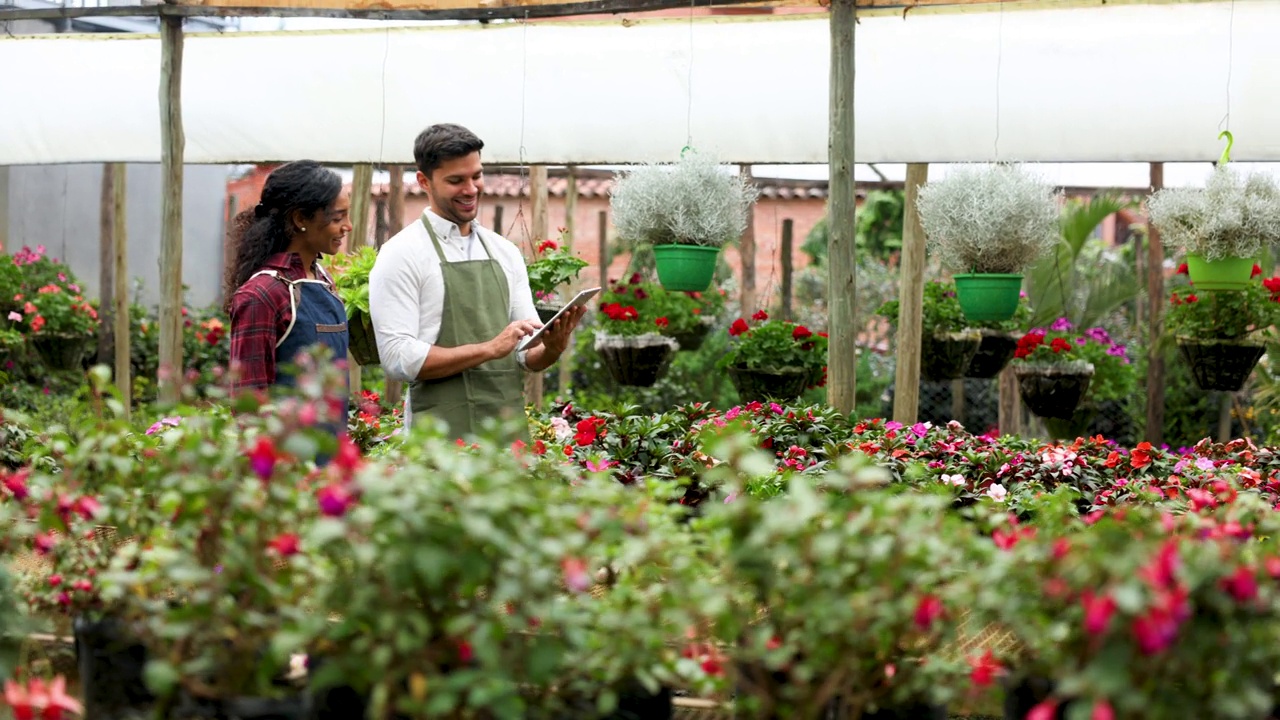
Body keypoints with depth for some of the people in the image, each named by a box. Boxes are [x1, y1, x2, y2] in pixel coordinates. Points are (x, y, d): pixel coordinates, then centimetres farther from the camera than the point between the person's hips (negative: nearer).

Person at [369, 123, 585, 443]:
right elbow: (398, 358, -13)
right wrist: (489, 349, -19)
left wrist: (553, 348, -9)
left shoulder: (505, 252, 13)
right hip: (443, 437, -5)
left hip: (510, 431, 5)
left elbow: (527, 356, 13)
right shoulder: (401, 255, -4)